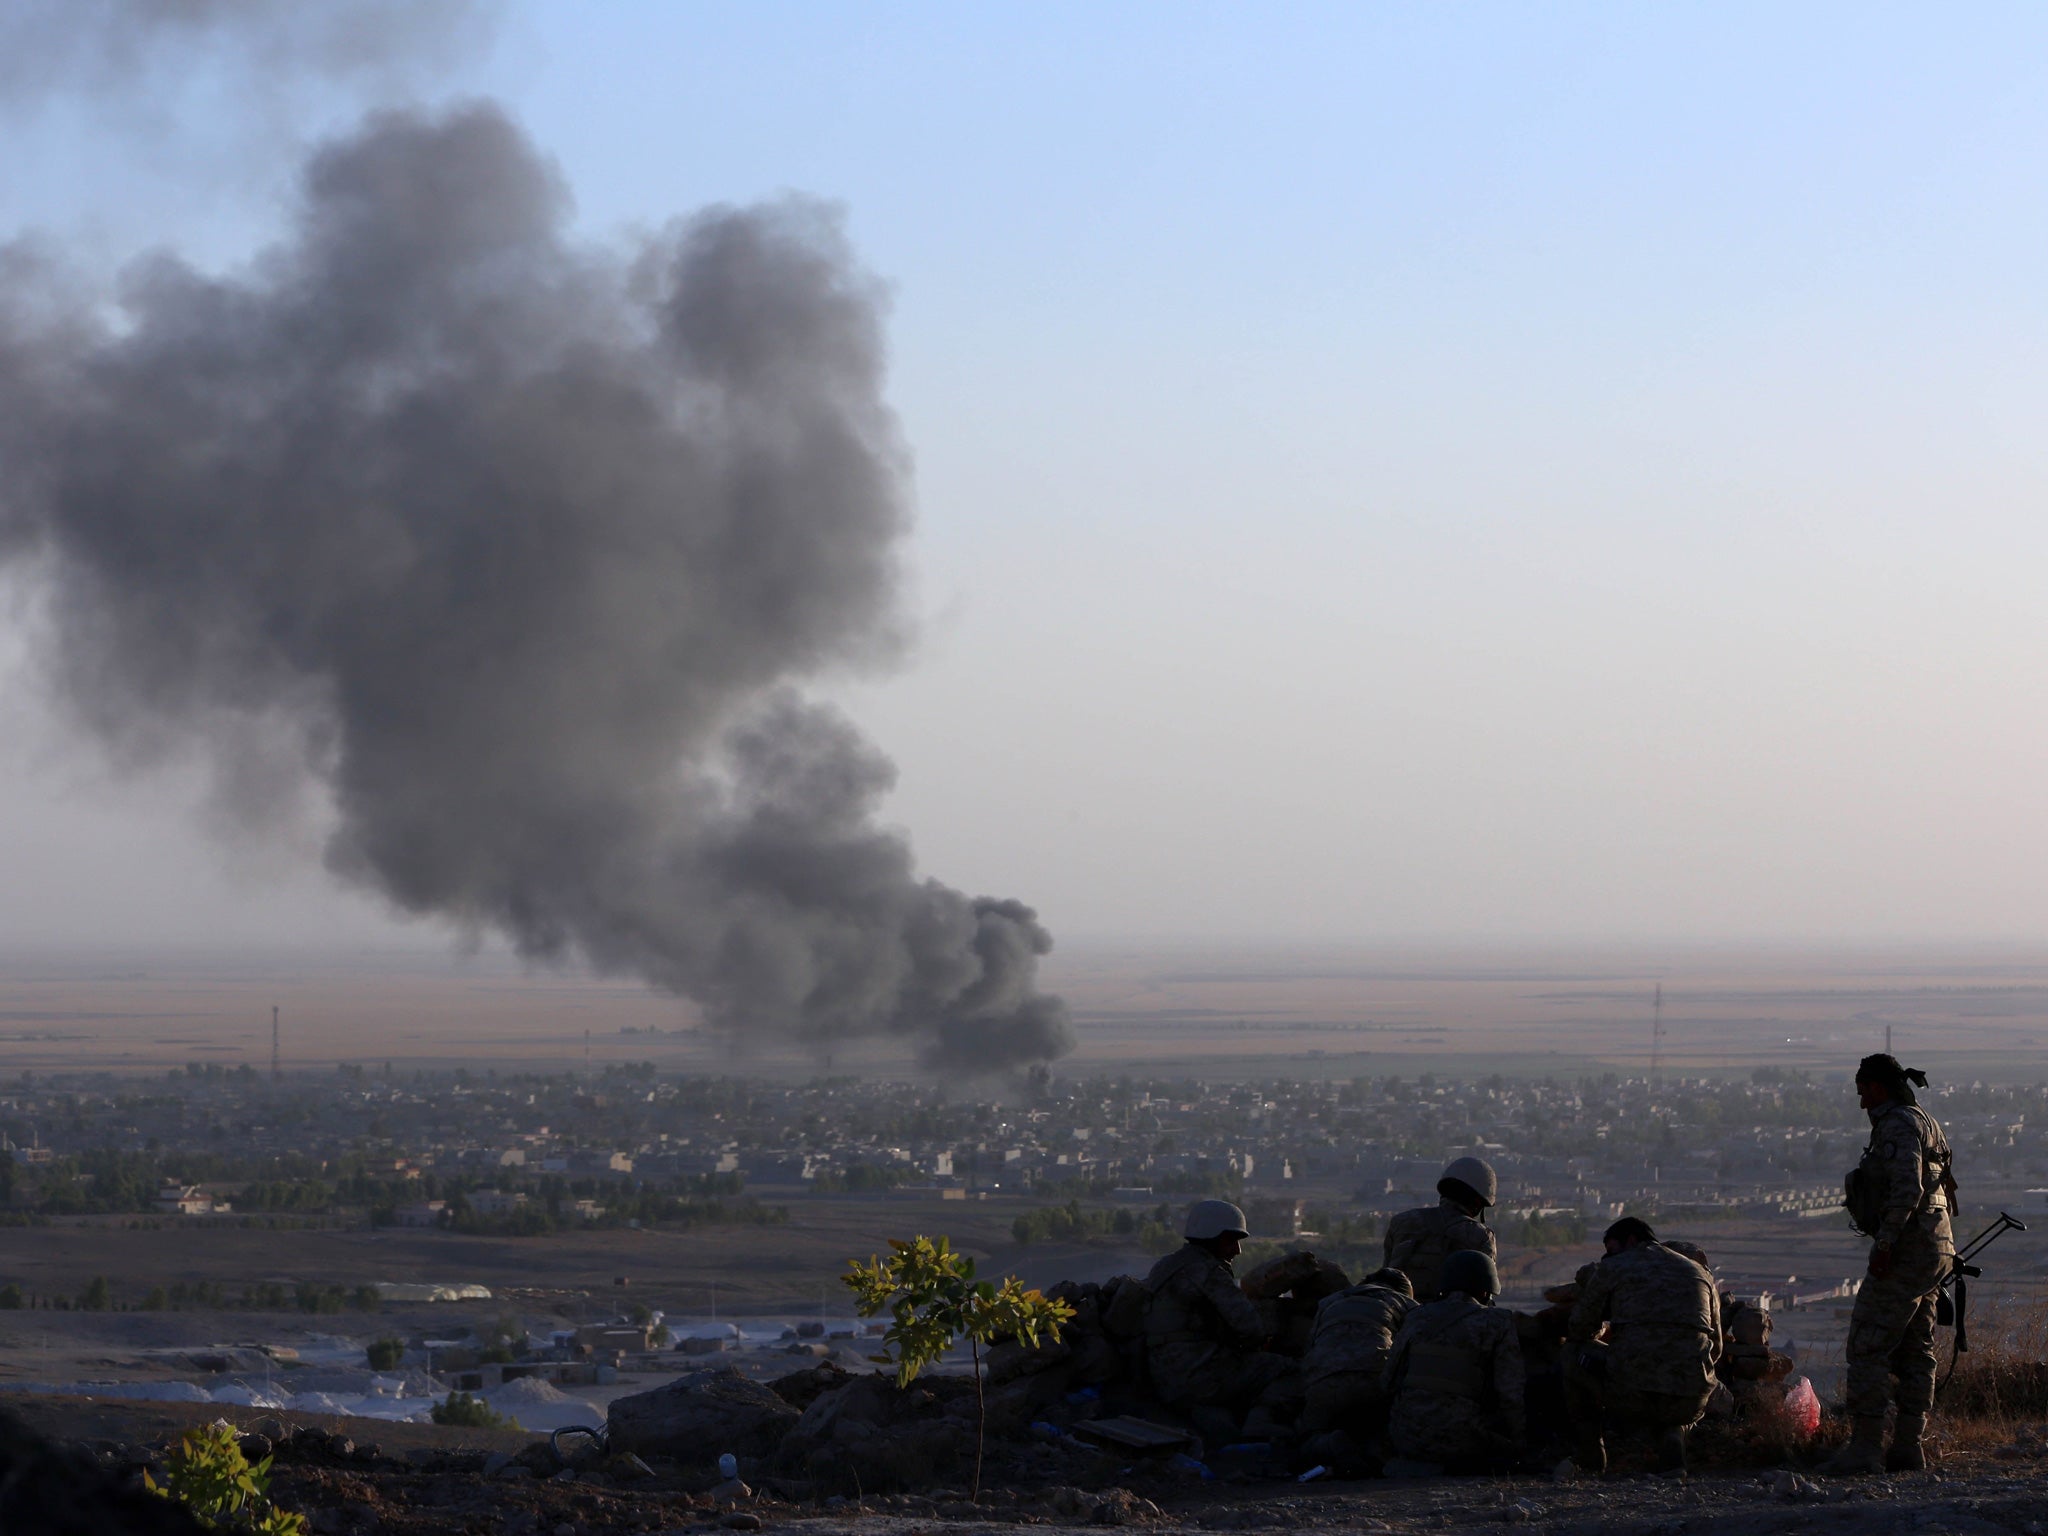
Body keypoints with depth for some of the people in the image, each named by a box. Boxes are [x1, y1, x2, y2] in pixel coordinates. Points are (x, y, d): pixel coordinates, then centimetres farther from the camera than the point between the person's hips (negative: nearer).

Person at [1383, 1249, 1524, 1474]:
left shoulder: (1416, 1318, 11)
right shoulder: (1496, 1323, -2)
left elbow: (1389, 1381, 14)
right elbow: (1510, 1394, -6)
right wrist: (1514, 1446, 8)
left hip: (1407, 1437, 5)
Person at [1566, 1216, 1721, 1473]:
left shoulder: (1611, 1269, 11)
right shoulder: (1700, 1273, 22)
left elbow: (1579, 1329, 17)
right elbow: (1715, 1348, 26)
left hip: (1631, 1396, -3)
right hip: (1690, 1402, 3)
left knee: (1574, 1353, 25)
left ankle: (1591, 1456, 24)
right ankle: (1672, 1440, 8)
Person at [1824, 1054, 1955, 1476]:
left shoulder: (1898, 1124, -13)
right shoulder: (1925, 1124, 18)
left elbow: (1906, 1188, -24)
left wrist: (1884, 1244, -23)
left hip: (1907, 1250, -10)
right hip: (1936, 1247, 10)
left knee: (1868, 1347, -9)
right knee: (1915, 1352, 11)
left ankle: (1865, 1447, -13)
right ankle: (1908, 1447, 12)